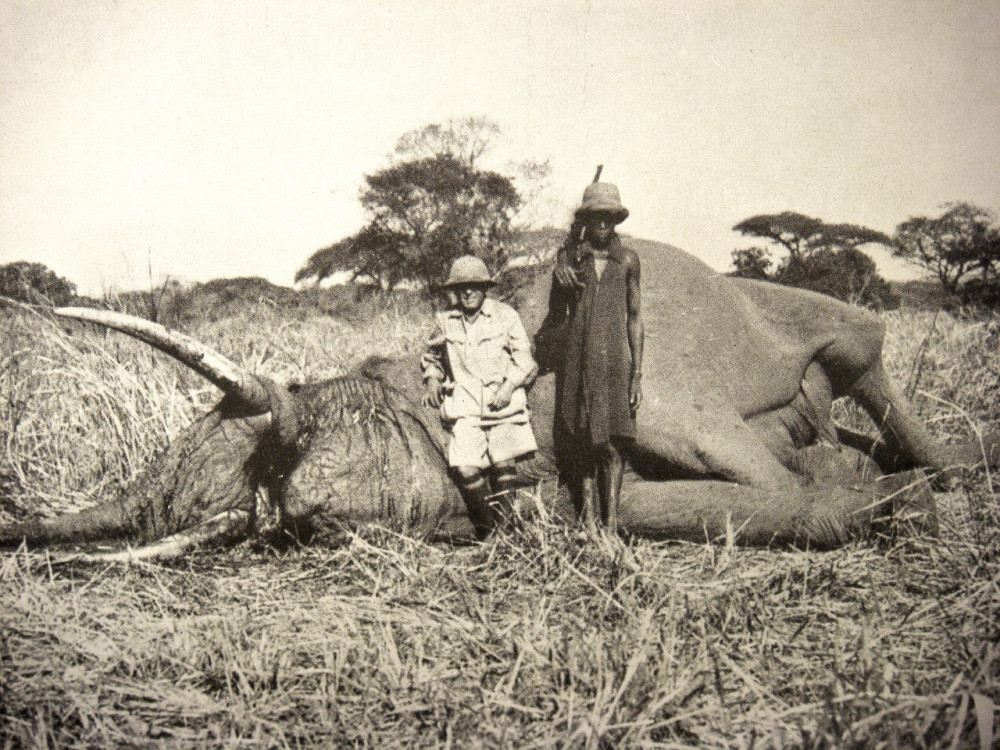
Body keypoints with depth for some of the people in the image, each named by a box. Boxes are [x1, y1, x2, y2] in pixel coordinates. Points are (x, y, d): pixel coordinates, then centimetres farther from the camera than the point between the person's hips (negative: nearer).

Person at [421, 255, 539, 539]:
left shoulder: (505, 315, 5)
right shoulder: (444, 320, 11)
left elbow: (524, 357, 6)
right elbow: (431, 356, 27)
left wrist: (510, 386, -9)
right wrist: (432, 378, 7)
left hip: (502, 403, -1)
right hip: (463, 406, 1)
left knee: (504, 465, -10)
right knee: (465, 468, -13)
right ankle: (485, 532, 5)